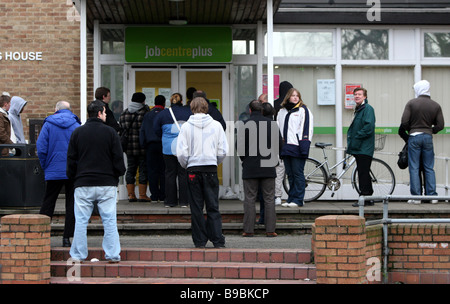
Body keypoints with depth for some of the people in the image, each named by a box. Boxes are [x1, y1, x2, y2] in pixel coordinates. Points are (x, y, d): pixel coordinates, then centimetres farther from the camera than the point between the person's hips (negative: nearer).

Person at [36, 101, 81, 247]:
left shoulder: (48, 124, 0)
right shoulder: (76, 125, 1)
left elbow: (41, 147, -4)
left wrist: (45, 166, 6)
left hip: (54, 171, 0)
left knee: (48, 203, 9)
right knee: (72, 204, 5)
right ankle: (67, 237, 1)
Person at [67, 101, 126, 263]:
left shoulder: (77, 132, 4)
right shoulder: (111, 132, -1)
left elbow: (71, 159, 7)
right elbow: (118, 158, 0)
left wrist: (72, 177, 18)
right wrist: (119, 173, 16)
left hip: (83, 184, 1)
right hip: (107, 183, -1)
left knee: (81, 221, 4)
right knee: (109, 220, 3)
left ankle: (78, 255, 5)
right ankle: (112, 254, 3)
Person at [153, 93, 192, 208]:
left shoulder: (163, 113, 1)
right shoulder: (189, 112, -2)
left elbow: (156, 129, 7)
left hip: (168, 148, 1)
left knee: (170, 173, 7)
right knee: (184, 174, 4)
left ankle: (170, 201, 8)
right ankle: (184, 201, 4)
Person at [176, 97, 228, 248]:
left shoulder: (186, 126, -3)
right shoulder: (216, 125, 1)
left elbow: (181, 153, -6)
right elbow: (223, 151, 1)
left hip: (193, 169, -1)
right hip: (211, 169, 1)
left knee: (196, 208, 5)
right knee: (213, 206, 5)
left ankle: (200, 240, 6)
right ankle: (217, 240, 1)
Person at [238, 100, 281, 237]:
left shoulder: (244, 125, -5)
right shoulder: (272, 123, 3)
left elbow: (239, 145, -5)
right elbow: (279, 144, 8)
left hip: (250, 168, -1)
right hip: (268, 168, 2)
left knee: (250, 199, 3)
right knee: (269, 199, 5)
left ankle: (248, 229, 2)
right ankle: (270, 229, 3)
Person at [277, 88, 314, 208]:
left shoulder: (303, 110, 0)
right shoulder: (282, 111, 19)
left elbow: (307, 126, -7)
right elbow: (278, 126, 23)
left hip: (297, 146, -6)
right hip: (285, 147, 6)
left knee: (298, 173, -6)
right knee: (290, 174, 9)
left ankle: (298, 199, -3)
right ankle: (291, 198, 13)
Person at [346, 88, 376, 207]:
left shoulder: (367, 108, -10)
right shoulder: (358, 109, 20)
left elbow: (369, 127, -21)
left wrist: (356, 137, -14)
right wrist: (350, 138, 11)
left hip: (364, 148, -10)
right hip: (358, 148, 10)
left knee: (363, 173, -9)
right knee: (363, 173, 12)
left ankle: (364, 198, -7)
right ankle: (368, 198, 17)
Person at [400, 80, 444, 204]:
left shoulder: (411, 103, -6)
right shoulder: (436, 105, 3)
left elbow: (404, 122, -9)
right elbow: (440, 125, 2)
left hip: (414, 137, -2)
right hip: (428, 137, 3)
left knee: (414, 168, 1)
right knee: (429, 168, 9)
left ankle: (416, 197, -1)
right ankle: (432, 196, 7)